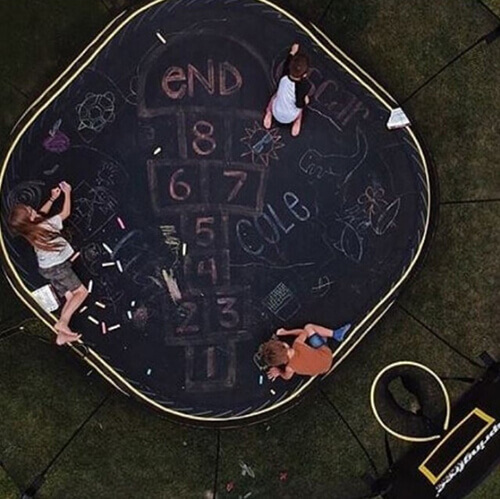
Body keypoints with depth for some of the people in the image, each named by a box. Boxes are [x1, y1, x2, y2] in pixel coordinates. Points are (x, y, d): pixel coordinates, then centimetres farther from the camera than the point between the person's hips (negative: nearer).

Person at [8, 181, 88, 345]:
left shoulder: (30, 230, -3)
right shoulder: (47, 226, -24)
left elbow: (41, 214, 20)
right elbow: (66, 213, -10)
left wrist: (52, 198, 19)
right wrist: (67, 193, 2)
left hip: (48, 268, 8)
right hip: (57, 266, -8)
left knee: (70, 297, 9)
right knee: (81, 291, -7)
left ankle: (62, 335, 1)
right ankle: (62, 322, -23)